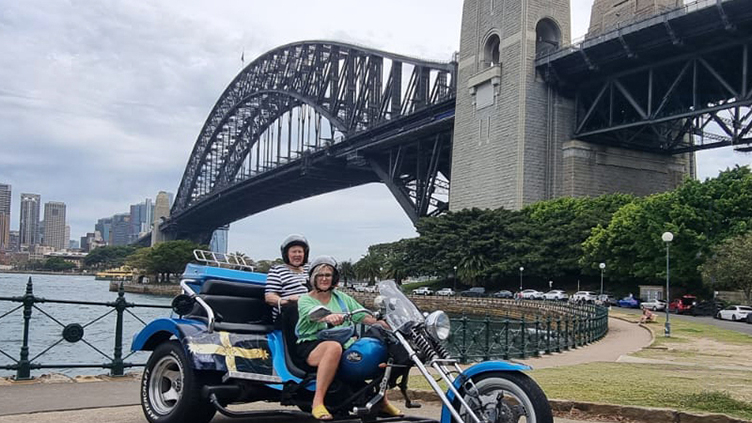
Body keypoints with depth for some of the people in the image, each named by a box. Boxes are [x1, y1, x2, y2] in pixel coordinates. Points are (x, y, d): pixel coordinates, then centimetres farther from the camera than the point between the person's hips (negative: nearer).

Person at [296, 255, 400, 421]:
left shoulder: (342, 297, 18)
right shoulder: (305, 300, 2)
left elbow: (362, 315, 9)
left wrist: (378, 322, -11)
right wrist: (330, 317, -43)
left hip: (344, 343, 5)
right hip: (311, 345, -5)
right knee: (334, 347, -39)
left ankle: (382, 400, 2)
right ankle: (317, 401, -35)